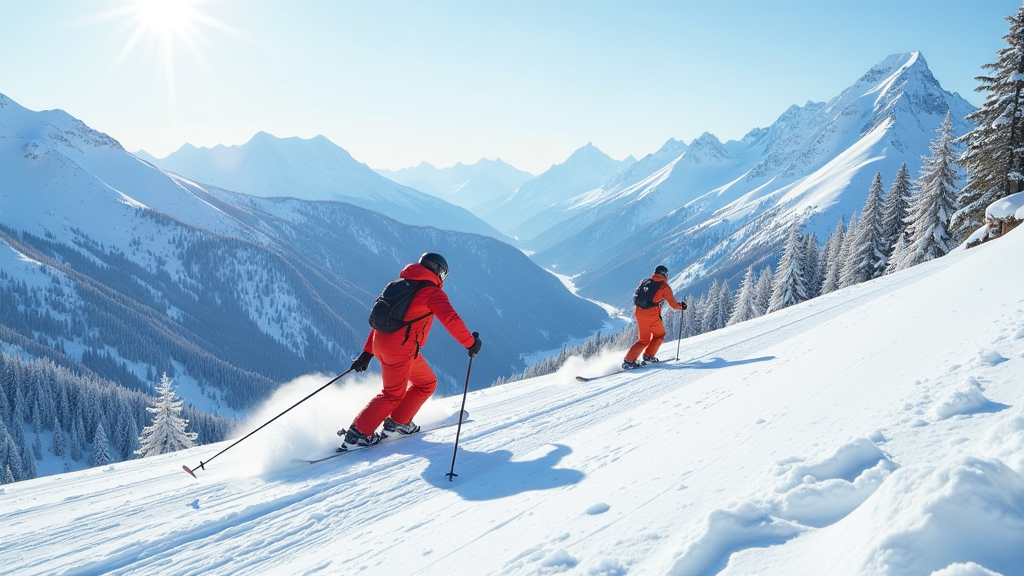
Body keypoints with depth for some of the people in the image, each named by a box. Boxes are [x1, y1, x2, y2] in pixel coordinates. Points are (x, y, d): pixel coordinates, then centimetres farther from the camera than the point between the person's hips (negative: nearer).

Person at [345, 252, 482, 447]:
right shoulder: (433, 292, -2)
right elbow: (451, 320, -17)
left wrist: (368, 352, 22)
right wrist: (471, 342, -10)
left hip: (381, 343, 9)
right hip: (401, 348, -9)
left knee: (427, 383, 19)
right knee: (394, 393, 3)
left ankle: (398, 422, 22)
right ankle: (358, 432, 2)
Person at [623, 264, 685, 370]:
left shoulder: (645, 281, 13)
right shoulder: (664, 286, -2)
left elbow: (636, 295, 18)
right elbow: (674, 305, 1)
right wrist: (681, 306, 21)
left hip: (639, 312, 5)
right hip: (651, 315, -5)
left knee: (644, 339, 15)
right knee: (659, 335, 21)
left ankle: (628, 361, 5)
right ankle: (648, 356, 16)